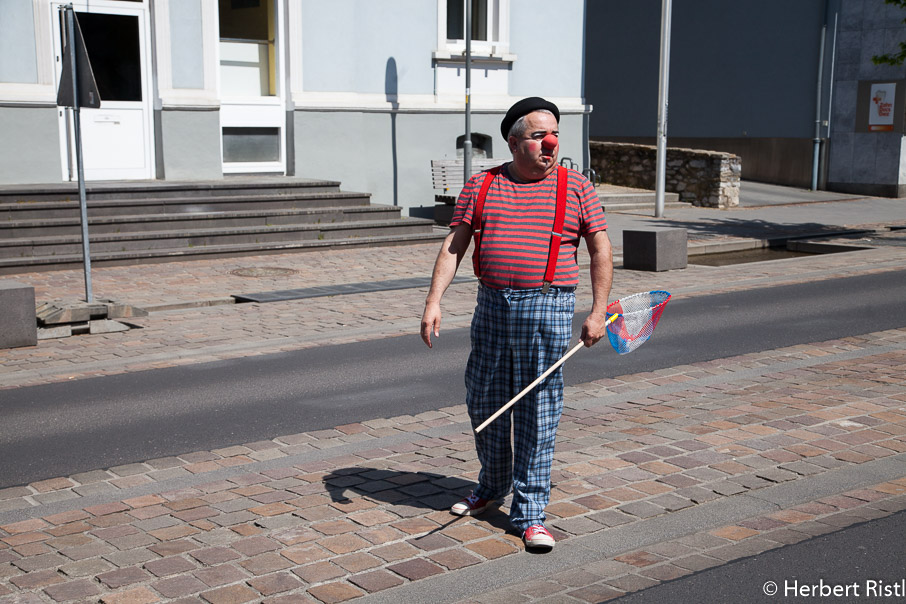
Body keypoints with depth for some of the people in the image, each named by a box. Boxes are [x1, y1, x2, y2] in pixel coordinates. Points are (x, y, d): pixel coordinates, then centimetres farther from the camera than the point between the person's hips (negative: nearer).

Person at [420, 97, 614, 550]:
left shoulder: (576, 188, 3)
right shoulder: (481, 186, 8)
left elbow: (601, 250, 5)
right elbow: (453, 245, 6)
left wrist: (598, 312, -2)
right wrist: (434, 300, -4)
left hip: (548, 311, -3)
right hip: (492, 308, 3)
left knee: (538, 415, -1)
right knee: (484, 403, 12)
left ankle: (529, 513, 10)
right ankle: (493, 486, 36)